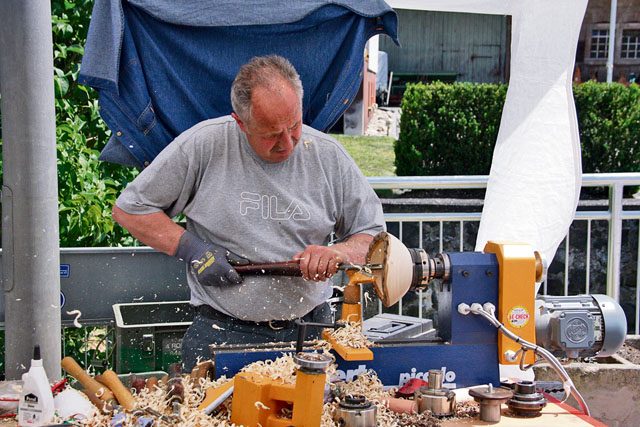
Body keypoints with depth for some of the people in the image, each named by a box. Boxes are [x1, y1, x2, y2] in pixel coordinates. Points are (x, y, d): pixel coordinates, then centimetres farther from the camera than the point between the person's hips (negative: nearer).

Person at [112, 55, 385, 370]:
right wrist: (191, 249, -9)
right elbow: (129, 209, 2)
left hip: (309, 328, 2)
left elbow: (373, 236, 10)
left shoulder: (328, 155, 2)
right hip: (222, 331, -2)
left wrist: (338, 253, -12)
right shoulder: (203, 145, -6)